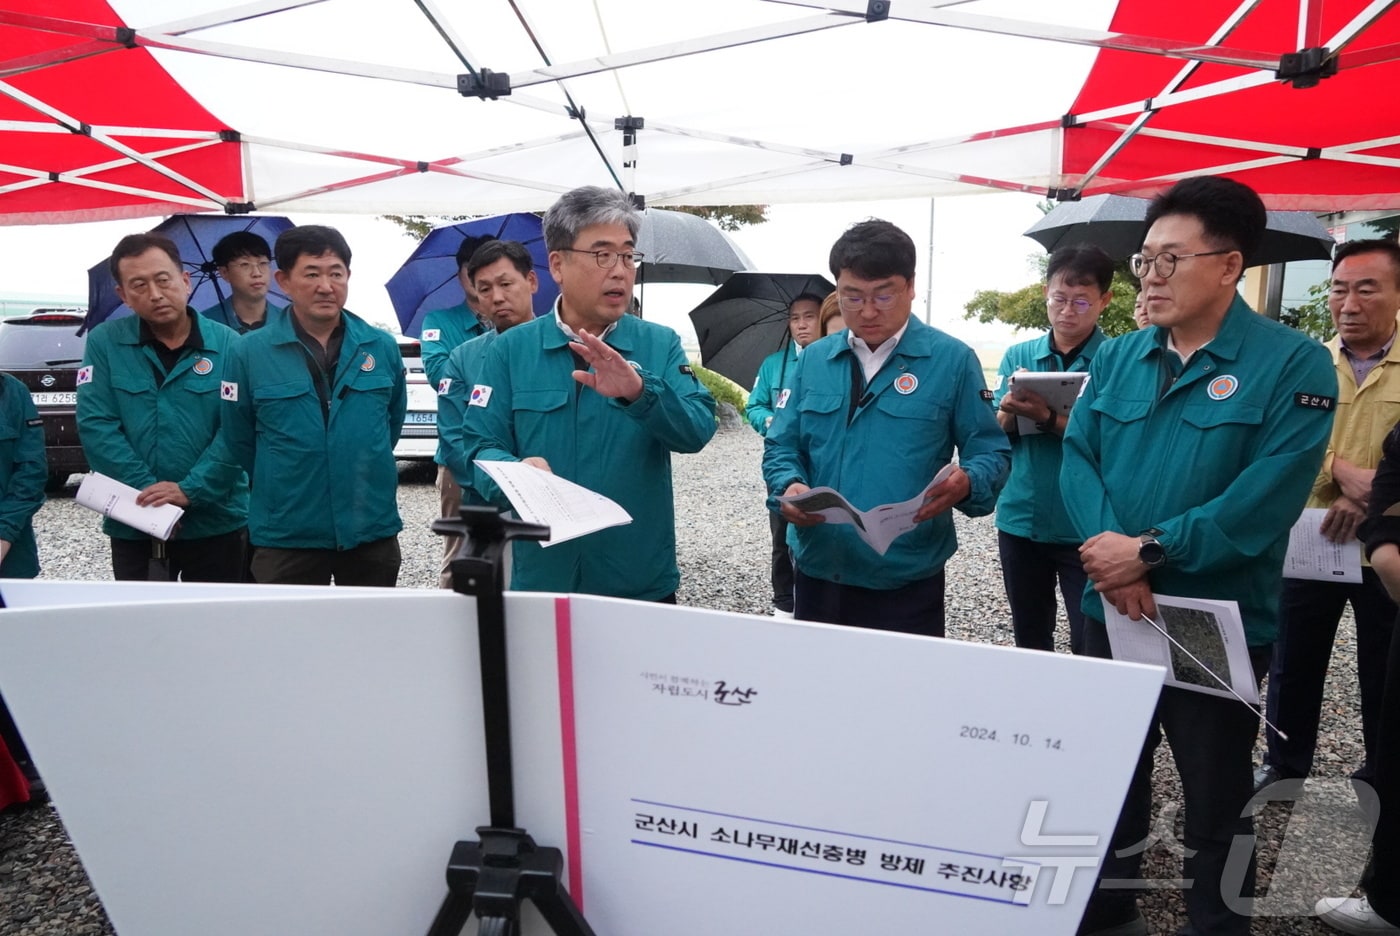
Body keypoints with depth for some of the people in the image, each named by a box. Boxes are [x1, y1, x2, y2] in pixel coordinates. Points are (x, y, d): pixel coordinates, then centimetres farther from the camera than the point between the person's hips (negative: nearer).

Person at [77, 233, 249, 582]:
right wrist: (148, 490, -16)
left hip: (216, 523, -1)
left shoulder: (227, 345, -4)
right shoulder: (104, 343, -1)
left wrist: (190, 490, -20)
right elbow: (96, 425, -7)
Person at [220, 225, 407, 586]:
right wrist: (286, 488, 12)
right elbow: (239, 442, 4)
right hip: (285, 539, -2)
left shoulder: (382, 347, 1)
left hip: (374, 532, 2)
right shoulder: (248, 353, -5)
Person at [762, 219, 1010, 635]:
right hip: (818, 572, 3)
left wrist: (966, 484, -24)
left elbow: (990, 452, -2)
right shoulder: (813, 359, 7)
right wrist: (790, 486, -14)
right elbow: (781, 447, 8)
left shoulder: (953, 360, -3)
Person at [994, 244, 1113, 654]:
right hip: (1020, 519, 4)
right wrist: (1012, 407, -22)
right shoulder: (1018, 355, 5)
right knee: (1028, 638, 17)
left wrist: (1047, 418, -31)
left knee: (1090, 644, 2)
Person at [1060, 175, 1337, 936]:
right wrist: (1113, 559, -19)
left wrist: (1149, 549, -22)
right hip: (1111, 611, 5)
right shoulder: (1117, 357, 5)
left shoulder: (1292, 363, -10)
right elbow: (1079, 459, -3)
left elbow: (1266, 497, -20)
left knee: (1216, 795, 13)